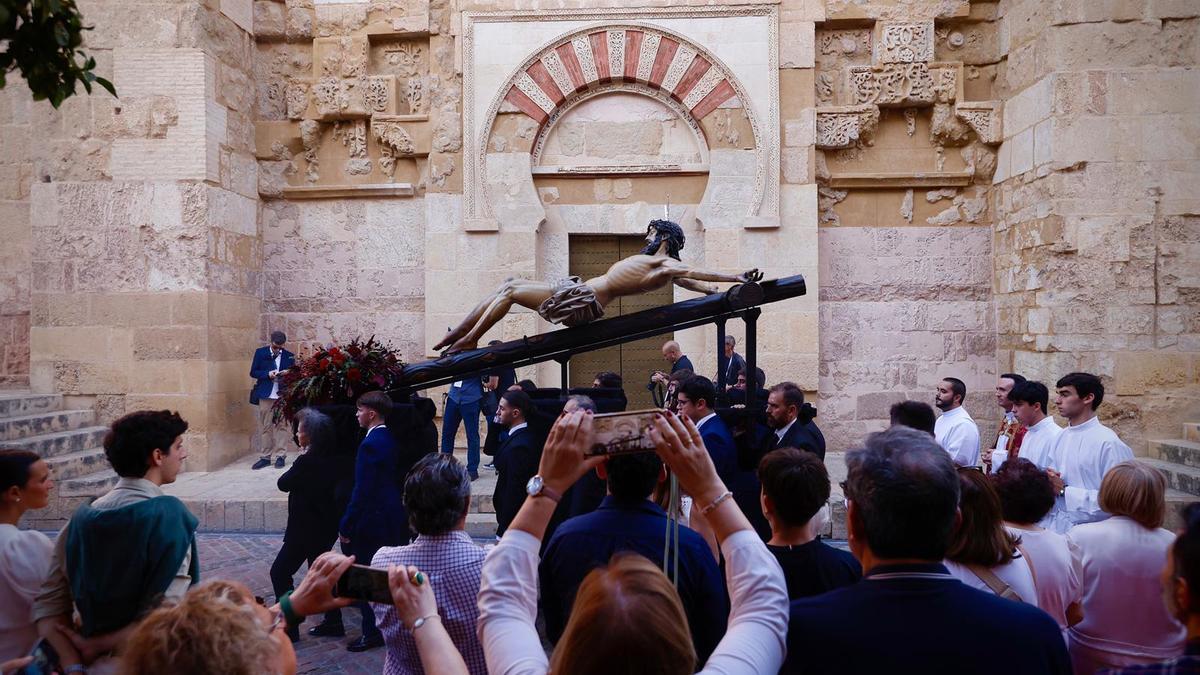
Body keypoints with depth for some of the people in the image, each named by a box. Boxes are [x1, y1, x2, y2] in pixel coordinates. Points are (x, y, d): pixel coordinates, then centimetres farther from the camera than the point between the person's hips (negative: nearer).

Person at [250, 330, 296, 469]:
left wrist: (288, 373, -10)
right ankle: (264, 457, 8)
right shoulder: (260, 352, 4)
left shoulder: (289, 356, 6)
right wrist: (267, 374, -12)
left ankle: (281, 456, 5)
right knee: (265, 427, 3)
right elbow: (253, 372, 5)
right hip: (265, 395, 0)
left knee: (282, 426, 0)